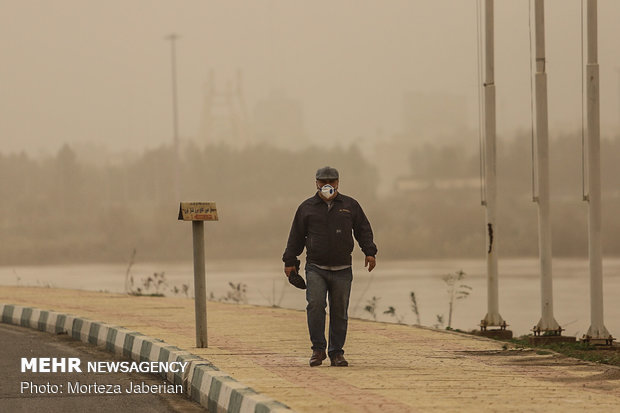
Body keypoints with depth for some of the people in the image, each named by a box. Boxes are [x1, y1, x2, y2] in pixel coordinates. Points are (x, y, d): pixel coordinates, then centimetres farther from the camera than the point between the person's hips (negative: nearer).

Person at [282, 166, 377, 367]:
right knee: (315, 305, -18)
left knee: (339, 311, 1)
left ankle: (336, 352, 9)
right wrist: (289, 262, 10)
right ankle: (318, 349, -9)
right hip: (316, 268, -1)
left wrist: (369, 252, 4)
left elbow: (363, 230, 16)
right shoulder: (307, 207, 9)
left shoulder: (350, 205, 11)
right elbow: (296, 236, 13)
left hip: (342, 269, 1)